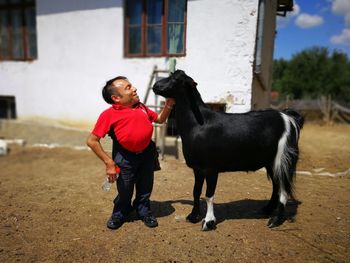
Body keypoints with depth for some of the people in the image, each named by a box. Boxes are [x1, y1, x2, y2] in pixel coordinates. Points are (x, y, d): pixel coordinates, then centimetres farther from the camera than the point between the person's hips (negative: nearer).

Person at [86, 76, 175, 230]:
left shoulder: (141, 107, 1)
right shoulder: (108, 114, -16)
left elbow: (160, 119, 16)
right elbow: (92, 141, -14)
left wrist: (169, 104, 1)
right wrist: (109, 162, -16)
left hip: (147, 153, 4)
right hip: (125, 157, -4)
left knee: (145, 187, 18)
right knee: (124, 190, 13)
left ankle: (144, 211, 45)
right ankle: (120, 214, 43)